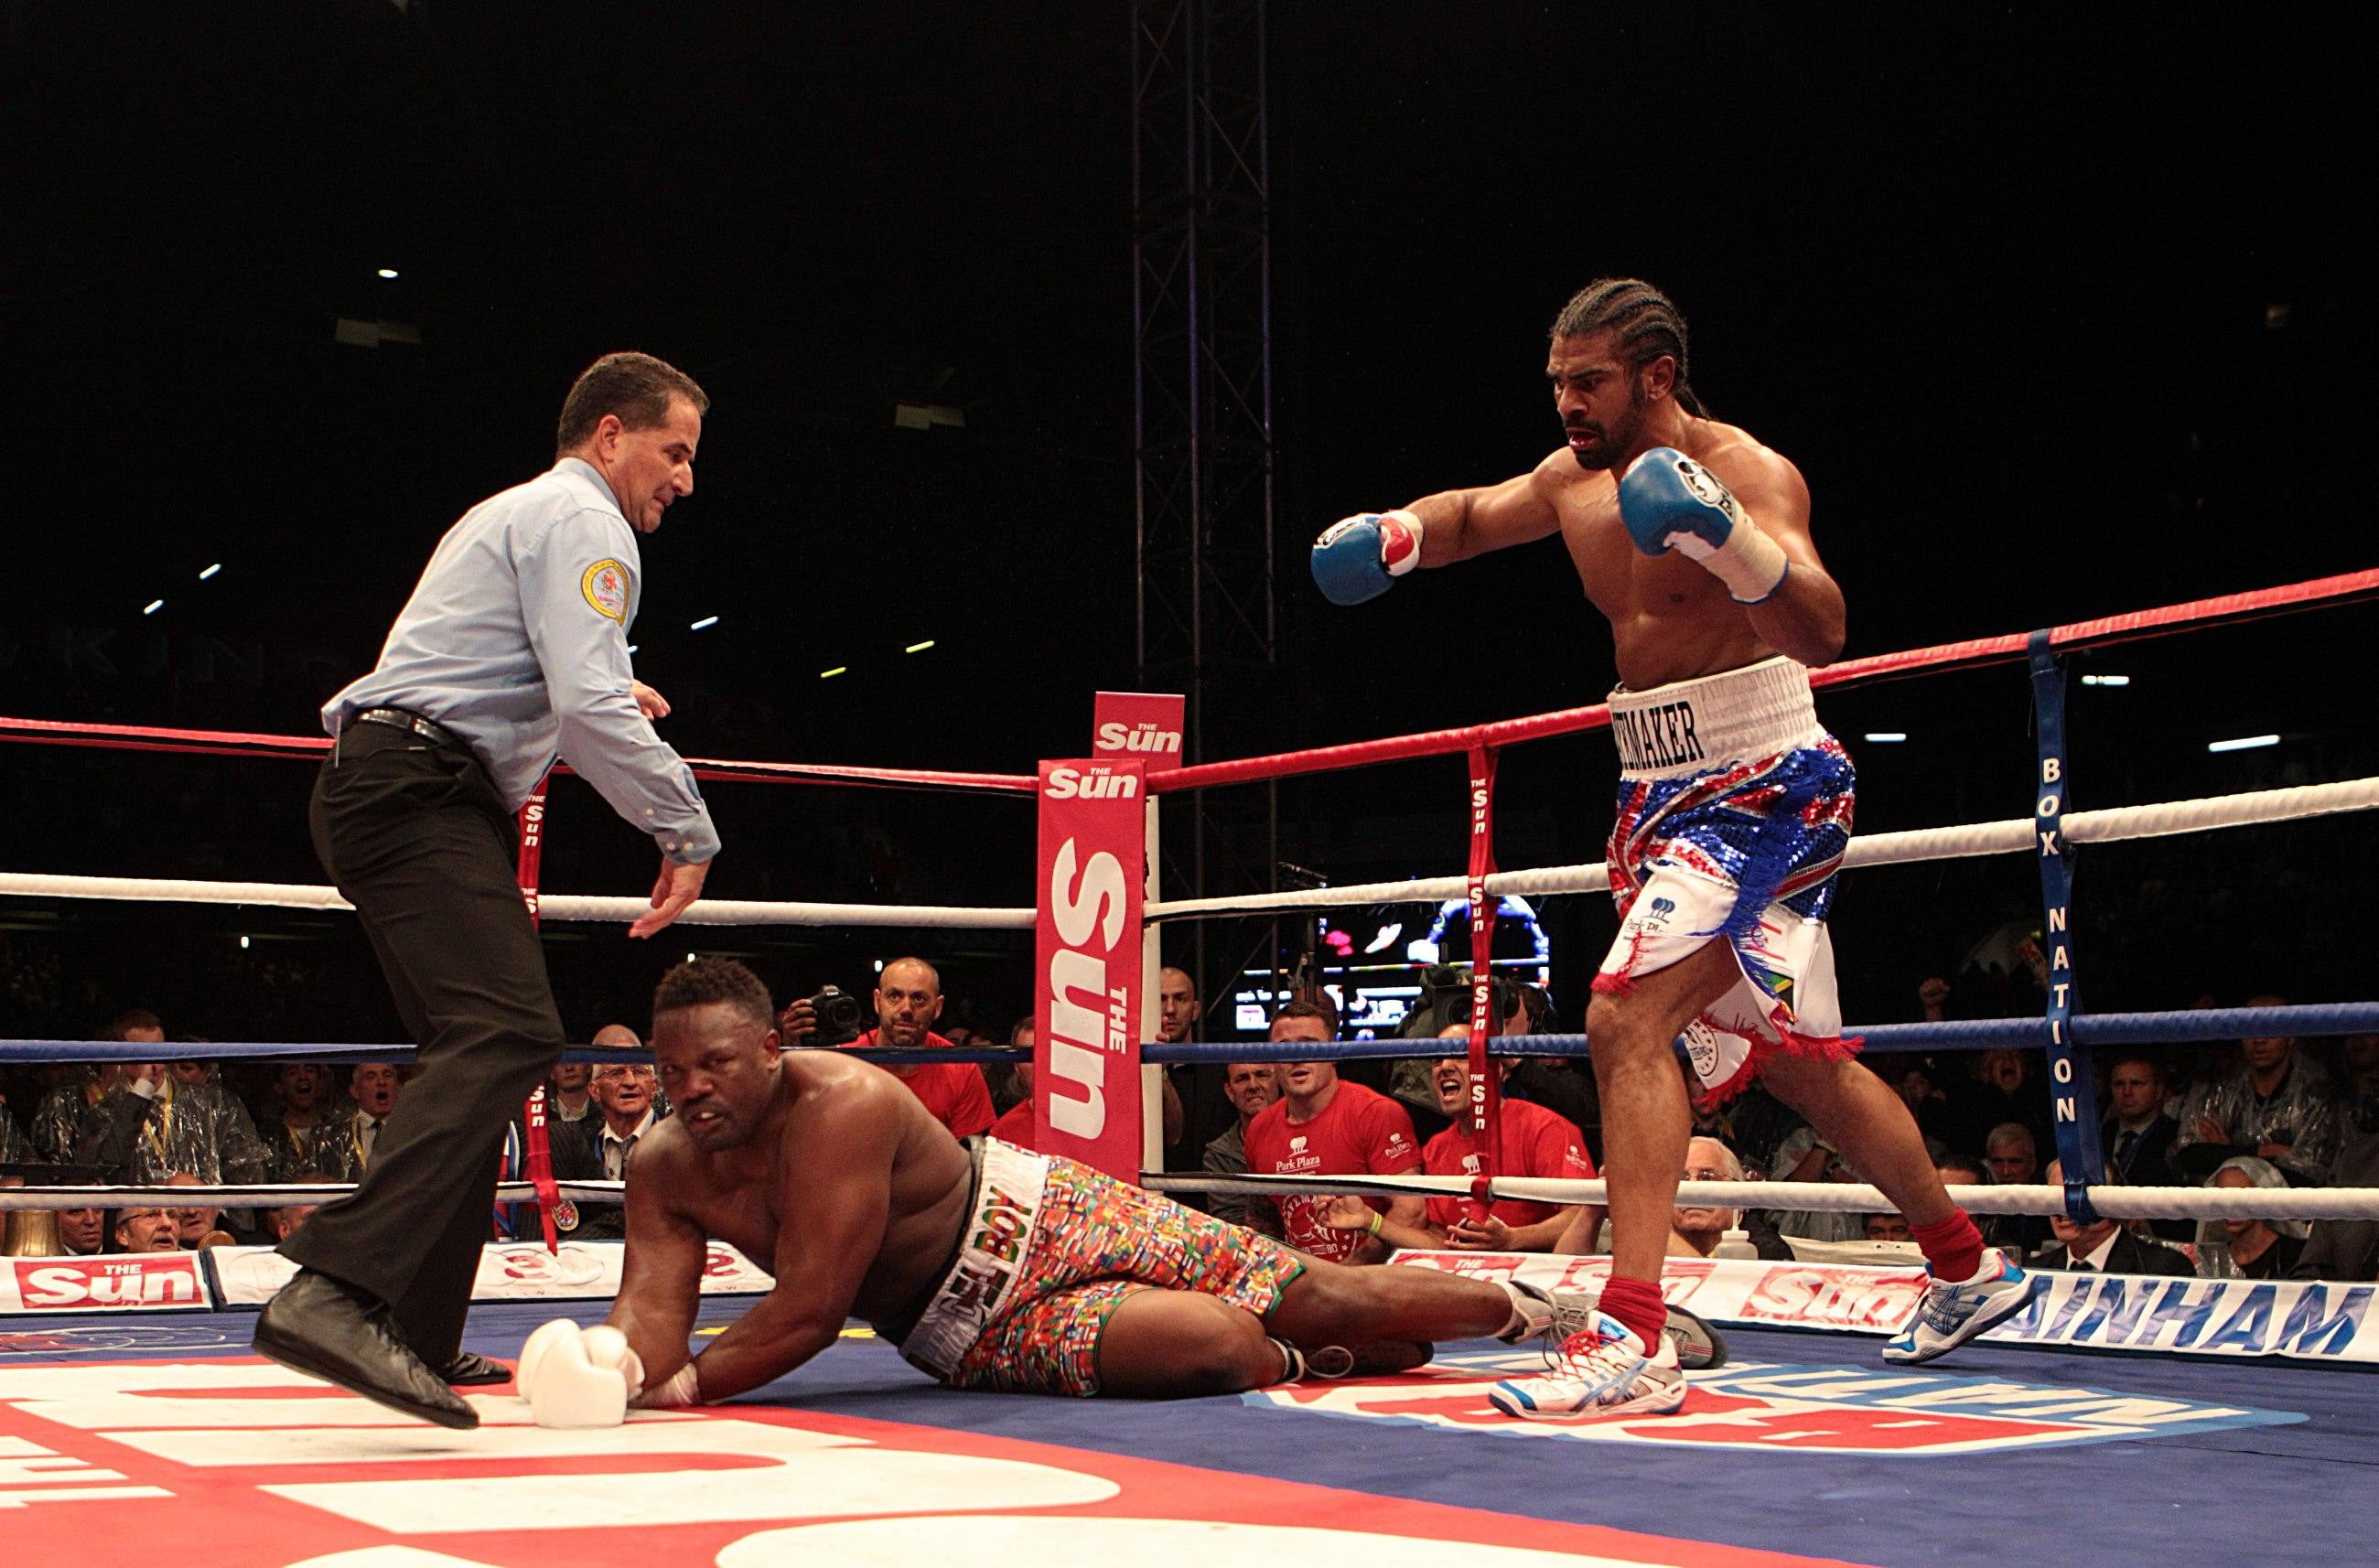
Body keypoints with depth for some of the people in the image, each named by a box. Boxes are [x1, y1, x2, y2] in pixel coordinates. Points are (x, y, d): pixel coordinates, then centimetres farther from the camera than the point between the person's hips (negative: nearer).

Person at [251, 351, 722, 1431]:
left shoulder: (514, 513, 29)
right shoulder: (581, 520, -4)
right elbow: (591, 704, -16)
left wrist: (598, 709, 30)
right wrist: (688, 833, -9)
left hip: (376, 789, 11)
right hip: (421, 794, -11)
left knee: (478, 1050, 13)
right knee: (510, 1032, -24)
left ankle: (417, 1339, 13)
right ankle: (335, 1292, -38)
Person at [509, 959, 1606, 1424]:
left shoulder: (842, 1106, -31)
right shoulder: (665, 1168, -9)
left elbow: (809, 1307, -33)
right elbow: (654, 1306, -17)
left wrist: (684, 1387, -33)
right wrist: (615, 1367, -40)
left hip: (1042, 1222, -4)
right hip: (973, 1338, 4)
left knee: (1323, 1297, -3)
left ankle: (1538, 1310, 20)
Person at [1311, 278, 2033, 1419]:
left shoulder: (1746, 472, -17)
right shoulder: (1575, 480, 7)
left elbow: (1820, 632, -31)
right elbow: (1472, 516, 25)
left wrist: (1734, 544, -50)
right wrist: (1397, 534, 3)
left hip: (1763, 788, -9)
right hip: (1660, 796, 9)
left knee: (1626, 1018, -23)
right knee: (1797, 1062, 18)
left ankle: (1631, 1340, -25)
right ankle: (1967, 1266, 37)